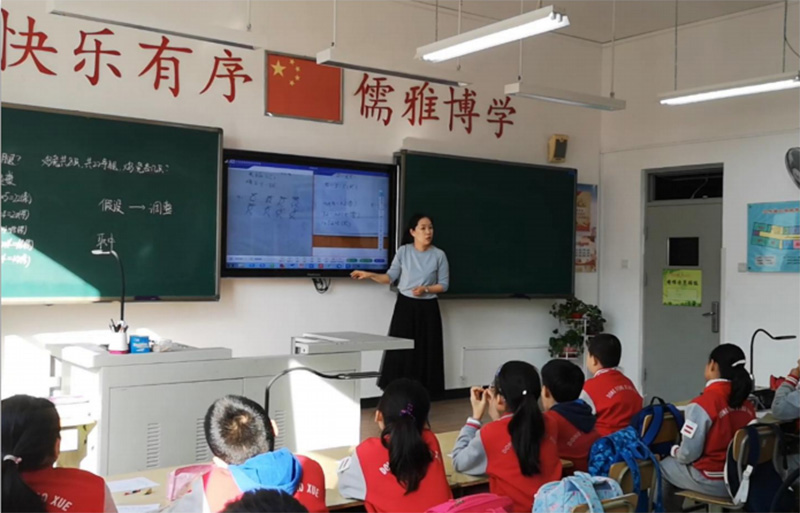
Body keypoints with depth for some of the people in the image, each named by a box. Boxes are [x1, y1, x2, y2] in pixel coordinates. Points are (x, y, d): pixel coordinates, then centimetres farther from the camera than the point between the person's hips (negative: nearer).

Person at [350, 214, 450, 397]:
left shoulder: (439, 255, -4)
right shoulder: (403, 251, -1)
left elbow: (444, 285, 0)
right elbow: (390, 277, 1)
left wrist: (425, 289, -16)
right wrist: (370, 275, -12)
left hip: (427, 308, -1)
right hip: (405, 306, 1)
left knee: (425, 352, 2)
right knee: (401, 351, 1)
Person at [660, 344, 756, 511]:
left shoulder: (702, 404, -22)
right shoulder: (747, 404, -1)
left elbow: (688, 454, -19)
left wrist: (674, 451, 3)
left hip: (711, 482, -6)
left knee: (663, 467, 17)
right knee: (673, 462, 25)